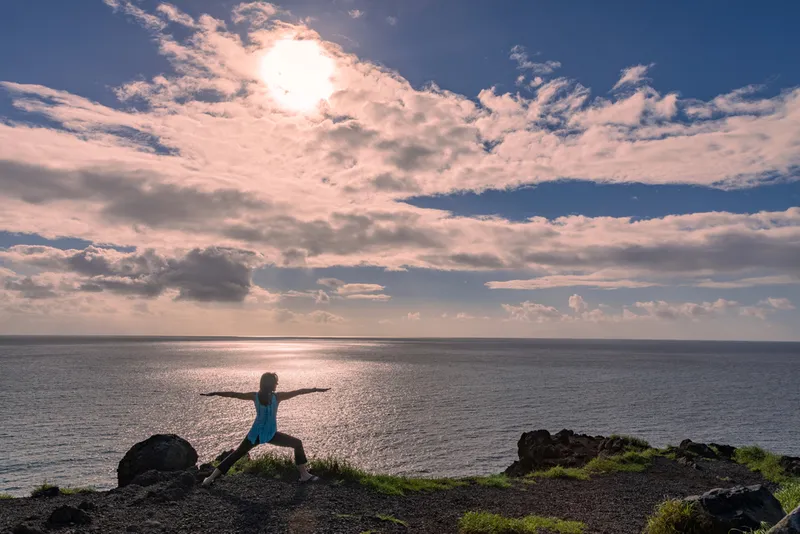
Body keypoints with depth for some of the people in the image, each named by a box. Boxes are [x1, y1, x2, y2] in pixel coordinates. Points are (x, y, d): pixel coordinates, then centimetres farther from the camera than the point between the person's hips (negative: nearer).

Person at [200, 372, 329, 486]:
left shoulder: (255, 396, -3)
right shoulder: (277, 396, -13)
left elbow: (234, 394, 1)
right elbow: (298, 392, -12)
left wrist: (214, 393, 9)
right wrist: (316, 389, -9)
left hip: (256, 434, 4)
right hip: (270, 435, -4)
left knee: (237, 454, 20)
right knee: (297, 443, 8)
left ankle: (211, 478, 16)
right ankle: (304, 475, 3)